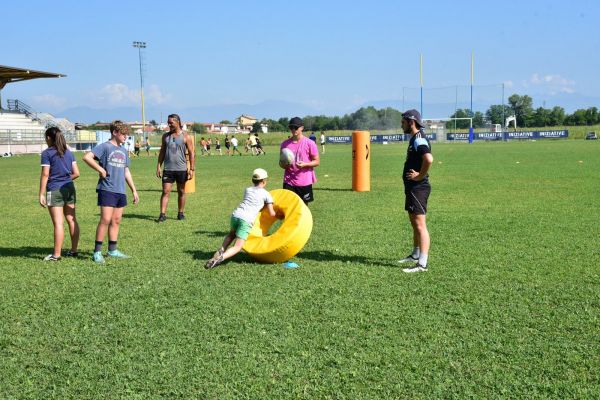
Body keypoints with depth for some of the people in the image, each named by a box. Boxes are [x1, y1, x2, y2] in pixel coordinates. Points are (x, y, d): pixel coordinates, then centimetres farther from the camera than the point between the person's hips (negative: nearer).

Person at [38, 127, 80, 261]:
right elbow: (76, 173, 7)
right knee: (72, 220, 10)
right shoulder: (68, 152, 10)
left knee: (58, 223, -6)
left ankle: (56, 255, -4)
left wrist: (41, 194, -9)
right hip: (69, 188, 6)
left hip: (54, 190, -6)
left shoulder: (47, 153, -6)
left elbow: (45, 174, -11)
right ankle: (74, 250, 16)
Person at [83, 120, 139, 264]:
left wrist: (134, 190, 21)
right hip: (107, 189, -7)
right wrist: (101, 170, -16)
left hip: (120, 191, 7)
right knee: (106, 219, -11)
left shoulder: (124, 150, 16)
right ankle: (97, 252, -5)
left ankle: (112, 250, 18)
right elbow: (87, 157, -19)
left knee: (116, 221, 9)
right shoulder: (105, 147, -7)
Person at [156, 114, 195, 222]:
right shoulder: (165, 136, 8)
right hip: (168, 169, 2)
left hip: (181, 169, -2)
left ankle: (181, 213, 20)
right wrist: (158, 166, 4)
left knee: (181, 192, 9)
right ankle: (162, 214, -7)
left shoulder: (186, 136, -1)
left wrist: (191, 169, -7)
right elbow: (162, 152, 12)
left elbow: (191, 153, -2)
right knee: (165, 192, -5)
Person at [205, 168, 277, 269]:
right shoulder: (266, 194, 12)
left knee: (231, 234, 35)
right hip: (247, 220, -5)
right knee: (237, 247, -5)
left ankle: (221, 251, 12)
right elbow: (271, 213, 15)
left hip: (236, 214, 5)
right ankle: (221, 257, -30)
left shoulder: (247, 190, 24)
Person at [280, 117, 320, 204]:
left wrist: (305, 164, -19)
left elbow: (317, 161, -2)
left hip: (304, 182, -2)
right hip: (289, 181, 2)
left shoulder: (309, 143, -5)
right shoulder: (285, 144, 4)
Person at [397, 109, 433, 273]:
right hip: (412, 187, 11)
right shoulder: (415, 138, 15)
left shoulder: (419, 140, -18)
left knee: (420, 224, -10)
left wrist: (420, 176, -22)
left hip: (418, 188, -11)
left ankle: (422, 264, -10)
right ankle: (415, 255, 36)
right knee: (414, 222, 21)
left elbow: (429, 159, -35)